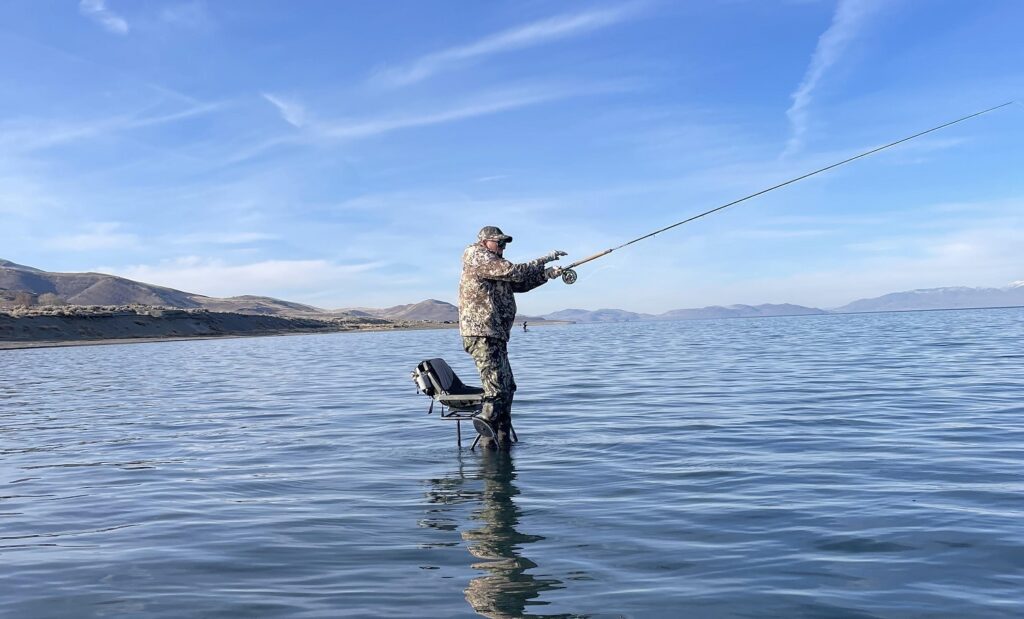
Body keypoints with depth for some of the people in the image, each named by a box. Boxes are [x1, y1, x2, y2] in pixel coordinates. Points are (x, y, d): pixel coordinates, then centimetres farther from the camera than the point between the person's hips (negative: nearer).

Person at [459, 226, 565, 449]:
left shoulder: (495, 266, 24)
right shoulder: (478, 258, -6)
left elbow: (521, 283, 21)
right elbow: (514, 272, -15)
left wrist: (547, 274, 8)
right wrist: (544, 260, -6)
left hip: (495, 336, 11)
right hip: (482, 335, -11)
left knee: (507, 388, 12)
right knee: (498, 389, -16)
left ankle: (502, 440, 17)